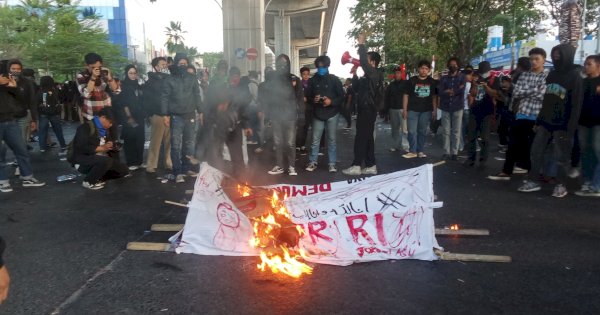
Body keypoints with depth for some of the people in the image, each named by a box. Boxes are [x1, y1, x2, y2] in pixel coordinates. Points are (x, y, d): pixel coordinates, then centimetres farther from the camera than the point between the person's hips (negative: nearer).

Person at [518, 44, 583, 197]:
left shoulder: (574, 76, -6)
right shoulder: (552, 74, 13)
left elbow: (577, 104, -11)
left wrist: (570, 128, -17)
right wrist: (539, 120, 12)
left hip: (562, 124, -6)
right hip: (546, 121, 6)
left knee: (561, 156, 2)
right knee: (536, 151, 5)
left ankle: (560, 185, 15)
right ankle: (532, 181, 14)